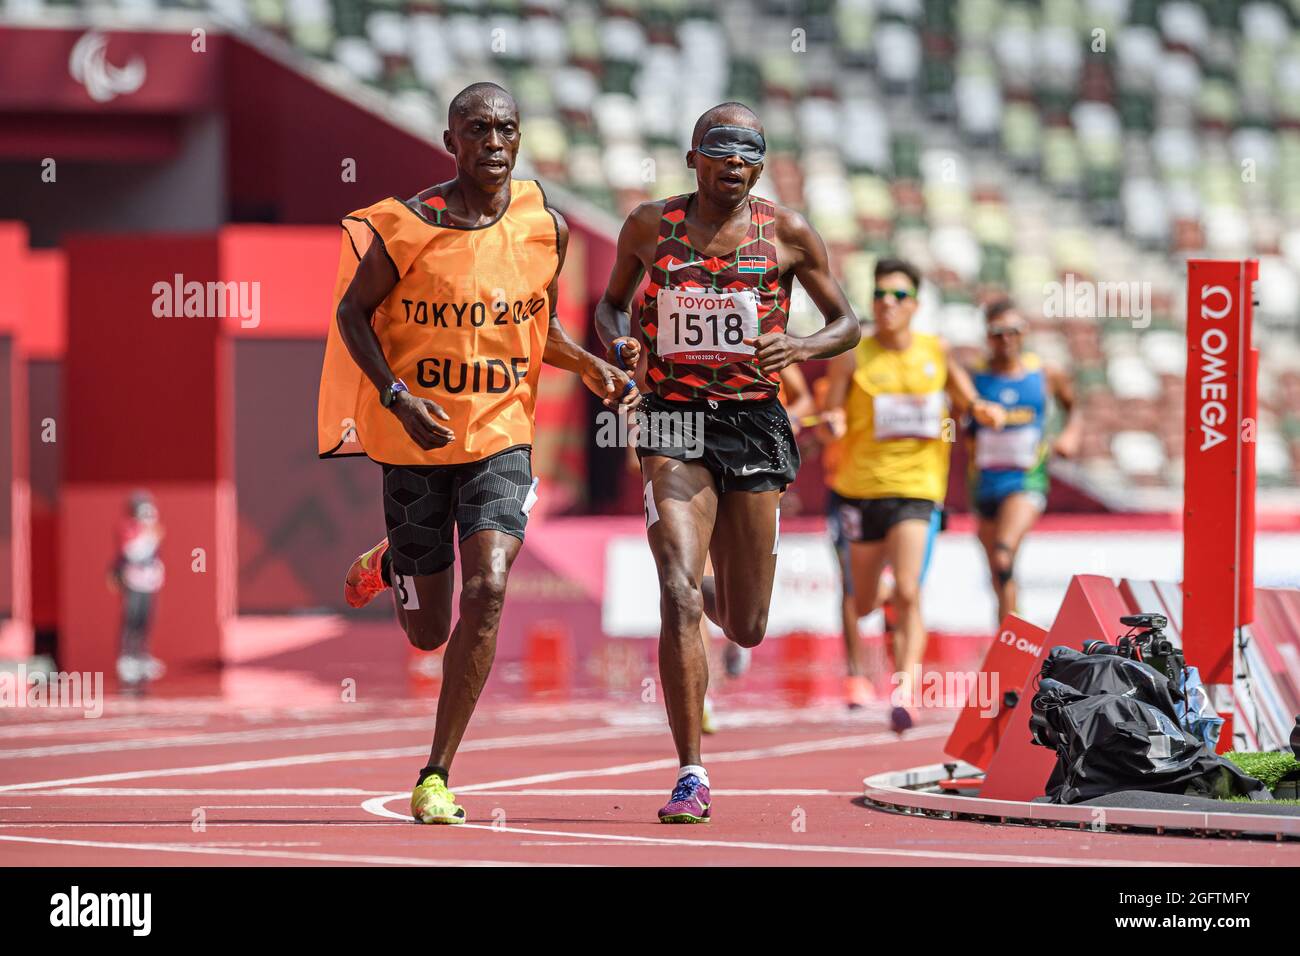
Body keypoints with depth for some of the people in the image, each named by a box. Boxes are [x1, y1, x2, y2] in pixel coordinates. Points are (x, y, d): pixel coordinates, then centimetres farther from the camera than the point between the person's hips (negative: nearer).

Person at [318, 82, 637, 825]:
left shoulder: (545, 226, 0)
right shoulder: (406, 227, -11)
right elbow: (354, 312, 0)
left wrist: (591, 367, -4)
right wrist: (397, 396, -14)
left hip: (502, 435, 1)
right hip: (417, 439, -1)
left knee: (487, 590, -20)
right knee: (429, 631, 8)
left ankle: (437, 776, -10)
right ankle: (386, 567, 47)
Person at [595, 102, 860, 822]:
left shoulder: (786, 235, 3)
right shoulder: (651, 226, 5)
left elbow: (847, 323, 10)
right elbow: (610, 303, 20)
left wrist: (798, 348, -11)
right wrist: (618, 342, -3)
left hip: (754, 422, 1)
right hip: (674, 420, -1)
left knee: (746, 629, 8)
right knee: (679, 596, -19)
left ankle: (719, 594, 48)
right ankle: (691, 776, -15)